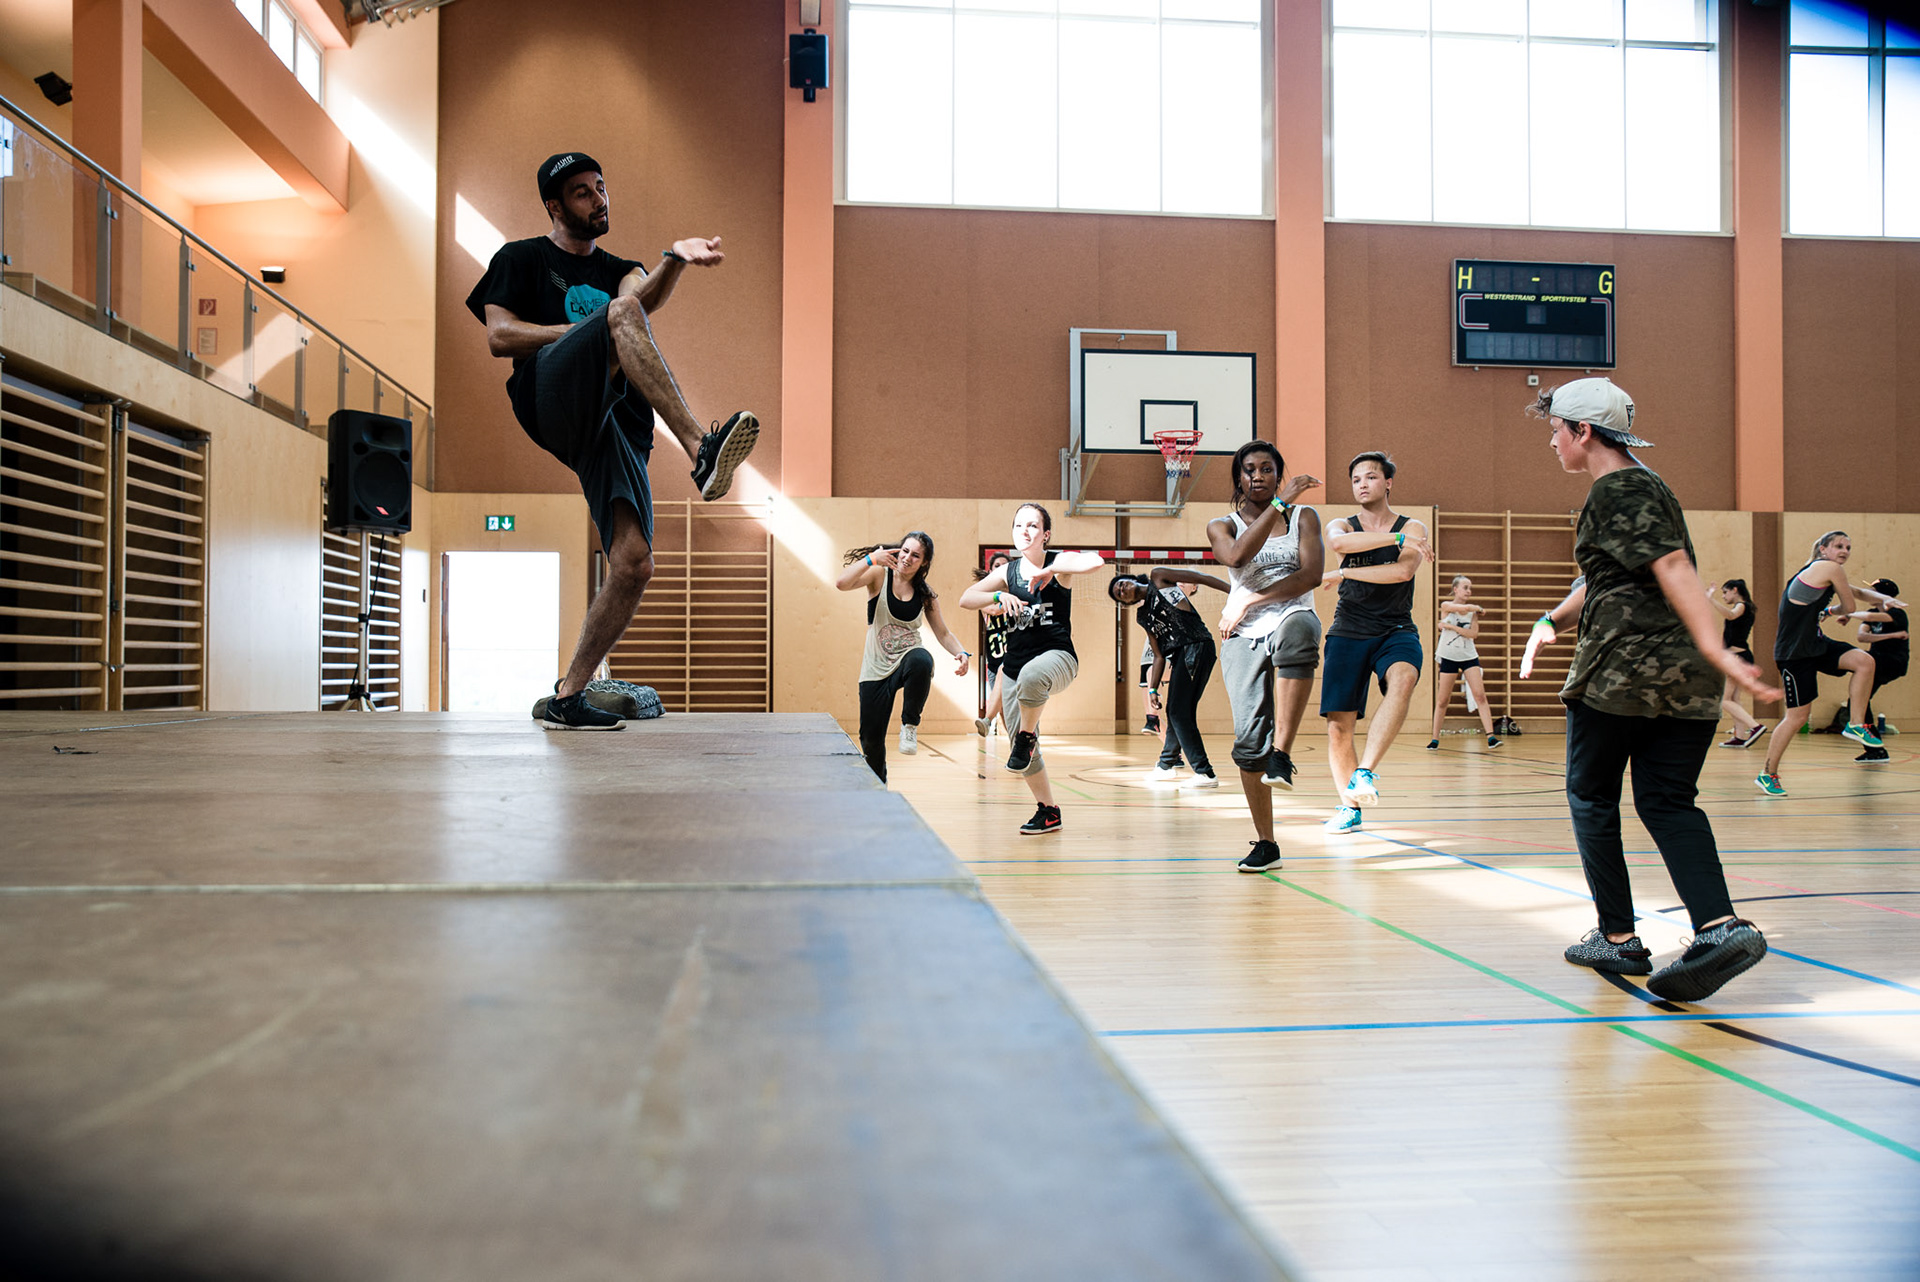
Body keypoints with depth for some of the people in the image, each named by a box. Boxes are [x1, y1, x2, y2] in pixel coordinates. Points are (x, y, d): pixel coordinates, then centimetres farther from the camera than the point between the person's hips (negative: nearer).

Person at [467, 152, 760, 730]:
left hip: (618, 424, 4)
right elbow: (498, 336, 7)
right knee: (623, 310, -31)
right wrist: (591, 332, 1)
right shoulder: (521, 258, 22)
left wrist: (675, 259, -19)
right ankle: (701, 449, -46)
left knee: (634, 564, -15)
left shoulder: (618, 268, 31)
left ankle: (566, 697, -2)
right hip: (552, 395, -4)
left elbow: (646, 294, 4)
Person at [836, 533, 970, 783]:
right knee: (871, 738, 2)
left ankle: (910, 724, -17)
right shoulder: (880, 575, -3)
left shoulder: (925, 595, 4)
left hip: (909, 657, 0)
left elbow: (943, 633, 7)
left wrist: (961, 654, -11)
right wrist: (871, 559, -26)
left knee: (921, 661, -40)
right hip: (876, 668, 0)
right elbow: (842, 584, -19)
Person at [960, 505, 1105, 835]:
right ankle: (1048, 811, 26)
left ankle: (1028, 737, -15)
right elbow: (966, 599, 7)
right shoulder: (1008, 572, 9)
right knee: (1023, 751, 7)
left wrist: (1051, 569, -23)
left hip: (1056, 656, -5)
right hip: (1015, 667, 5)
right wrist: (999, 596, -10)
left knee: (1031, 675, -42)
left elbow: (1095, 561, -23)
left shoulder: (1058, 562, -4)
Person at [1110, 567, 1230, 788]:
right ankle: (1166, 765, 36)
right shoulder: (1143, 617, 19)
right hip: (1180, 655, 7)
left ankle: (1205, 773, -11)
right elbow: (1159, 656, 17)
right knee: (1174, 711, 16)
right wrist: (1152, 688, 10)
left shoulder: (1157, 576, 5)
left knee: (1179, 712, -11)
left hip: (1197, 646, -7)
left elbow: (1200, 578, 1)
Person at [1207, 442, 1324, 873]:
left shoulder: (1303, 517, 14)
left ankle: (1282, 755, -38)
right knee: (1249, 737, -10)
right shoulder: (1222, 526, 12)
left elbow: (1312, 574, -3)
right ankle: (1266, 845, 3)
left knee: (1297, 627, -40)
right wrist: (1280, 503, -15)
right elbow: (1237, 557, -13)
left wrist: (1250, 602, -9)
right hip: (1244, 638, 1)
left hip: (1292, 618, -1)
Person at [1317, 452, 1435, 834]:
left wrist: (1342, 573, -15)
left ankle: (1365, 770, -36)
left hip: (1396, 631, -1)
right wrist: (1395, 537, -25)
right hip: (1348, 632, 1)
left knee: (1402, 678, -35)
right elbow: (1339, 543, -20)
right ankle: (1350, 807, 16)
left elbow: (1402, 571, -16)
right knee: (1338, 725, -3)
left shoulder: (1412, 528, 4)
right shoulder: (1341, 525, 7)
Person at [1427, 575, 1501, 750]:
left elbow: (1473, 633, -11)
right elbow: (1465, 607, -23)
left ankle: (1490, 737, -15)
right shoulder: (1446, 606, -4)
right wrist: (1480, 608, -6)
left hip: (1469, 657, 2)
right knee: (1442, 700, 2)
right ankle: (1435, 739, 13)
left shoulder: (1473, 612, 4)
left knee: (1480, 695, -12)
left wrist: (1450, 626, -17)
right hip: (1449, 657, -2)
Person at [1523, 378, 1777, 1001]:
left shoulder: (1616, 492, -10)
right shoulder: (1646, 486, 21)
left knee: (1591, 798, 8)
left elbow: (1671, 565, -22)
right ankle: (1722, 926, -13)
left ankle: (1618, 939, 11)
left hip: (1620, 670, -8)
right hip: (1685, 676, 8)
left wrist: (1715, 648, -30)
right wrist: (1554, 618, 40)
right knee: (1667, 802, 7)